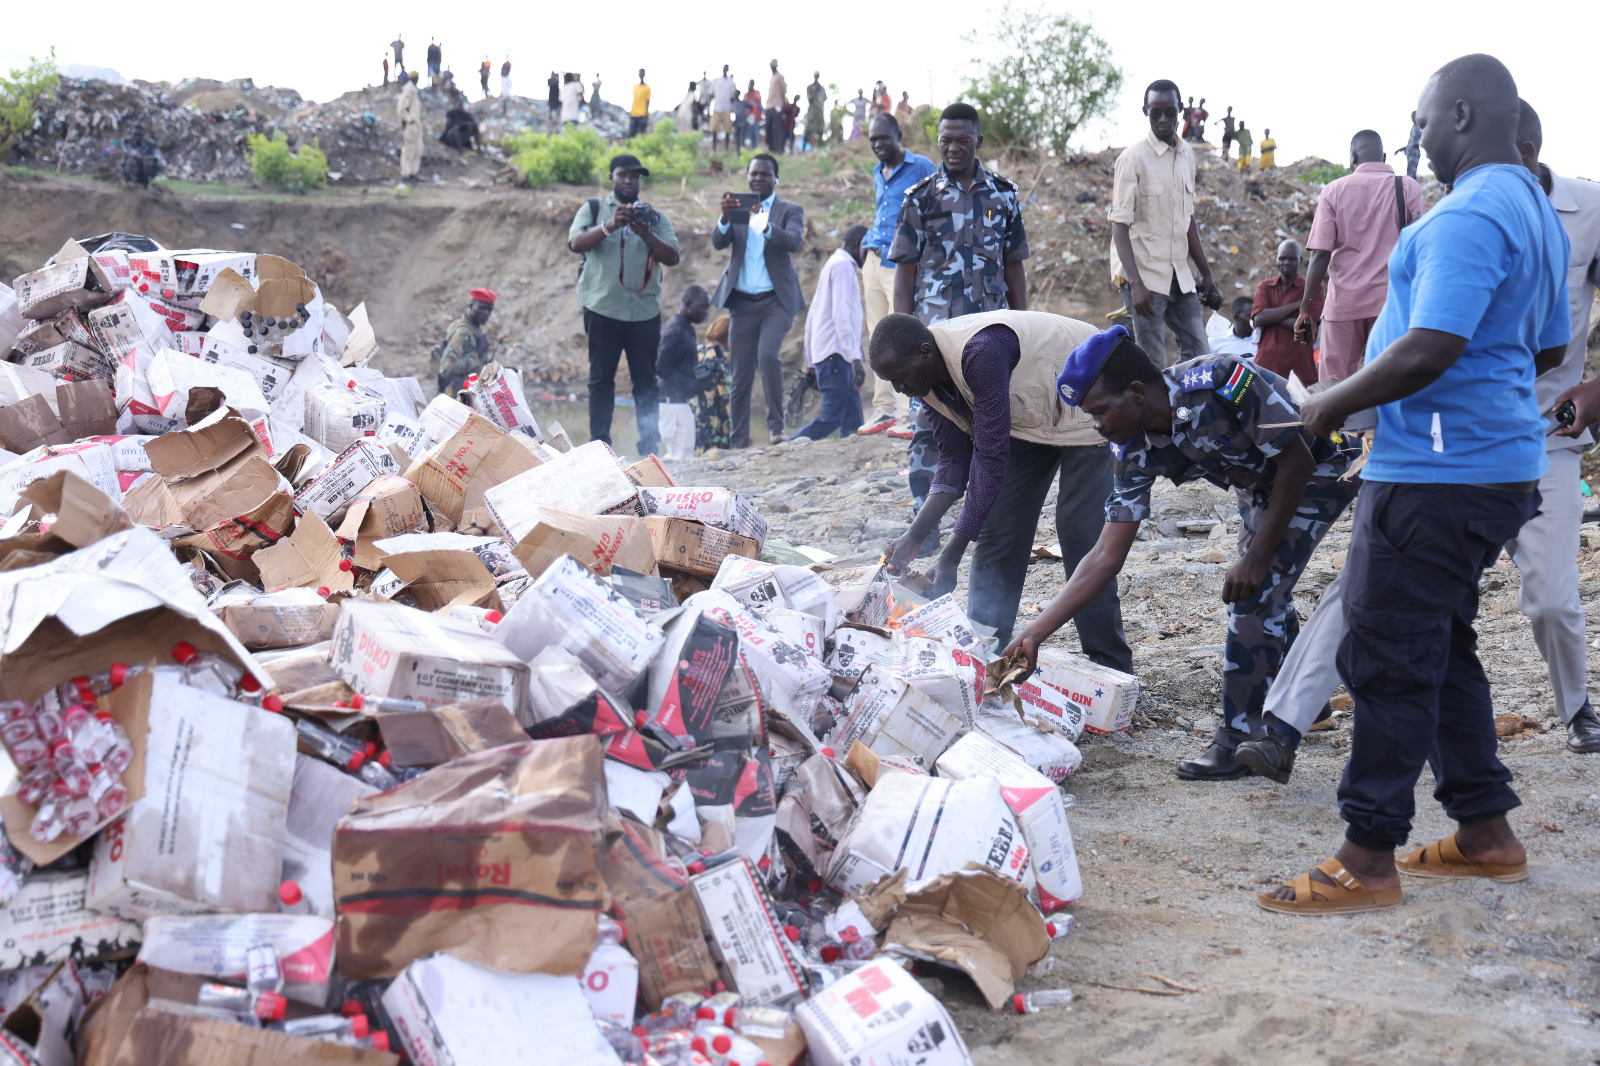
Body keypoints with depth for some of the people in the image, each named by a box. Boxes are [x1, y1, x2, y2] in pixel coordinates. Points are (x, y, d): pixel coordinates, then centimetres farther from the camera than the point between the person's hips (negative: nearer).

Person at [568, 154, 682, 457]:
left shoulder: (656, 218, 14)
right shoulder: (593, 210, 11)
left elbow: (672, 258, 2)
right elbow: (576, 242, -6)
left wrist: (646, 234, -15)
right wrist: (609, 226, -21)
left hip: (645, 310, 1)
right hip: (603, 308, -1)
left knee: (646, 380, 0)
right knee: (601, 378, 1)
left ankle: (649, 445, 2)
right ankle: (599, 444, 4)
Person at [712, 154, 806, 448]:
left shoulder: (790, 211, 5)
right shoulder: (736, 210, 11)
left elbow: (793, 241, -14)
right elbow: (718, 243, -4)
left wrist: (765, 226, -33)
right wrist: (725, 218, -25)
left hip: (776, 300, -2)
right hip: (742, 302, 2)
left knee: (767, 355, -25)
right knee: (741, 377, 1)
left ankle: (776, 425, -11)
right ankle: (739, 446, 6)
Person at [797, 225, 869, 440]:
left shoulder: (831, 265, 25)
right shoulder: (843, 265, -5)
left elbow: (812, 316, 25)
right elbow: (841, 315, -17)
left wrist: (810, 362, 25)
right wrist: (855, 358, -23)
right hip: (835, 352, -10)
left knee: (853, 421, 2)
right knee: (832, 417, -14)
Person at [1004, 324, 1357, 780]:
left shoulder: (1222, 383, -36)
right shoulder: (1136, 452, -16)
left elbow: (1296, 460, -26)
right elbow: (1106, 557, -14)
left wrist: (1256, 558, -23)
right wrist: (1034, 634, -20)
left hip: (1322, 466, -7)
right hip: (1259, 484, 7)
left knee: (1258, 590, -15)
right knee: (1260, 594, 13)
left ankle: (1240, 738, -4)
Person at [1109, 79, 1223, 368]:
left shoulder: (1187, 154, 11)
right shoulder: (1133, 157, -10)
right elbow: (1120, 224, -14)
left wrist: (1205, 273, 18)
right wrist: (1135, 283, -24)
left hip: (1180, 276, 7)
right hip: (1145, 276, -7)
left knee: (1199, 357, 5)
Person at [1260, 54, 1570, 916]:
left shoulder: (1468, 217, -19)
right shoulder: (1535, 210, 15)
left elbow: (1429, 351, -27)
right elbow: (1549, 349, 23)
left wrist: (1334, 404, -15)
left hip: (1438, 473, -10)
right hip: (1498, 463, 11)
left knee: (1387, 659, -5)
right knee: (1440, 649, 19)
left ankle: (1367, 861, 2)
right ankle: (1485, 831, 27)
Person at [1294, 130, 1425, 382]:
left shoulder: (1334, 190, 4)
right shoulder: (1408, 188, 4)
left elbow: (1320, 255, -2)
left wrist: (1306, 307, 2)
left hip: (1343, 303, 0)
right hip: (1390, 301, 0)